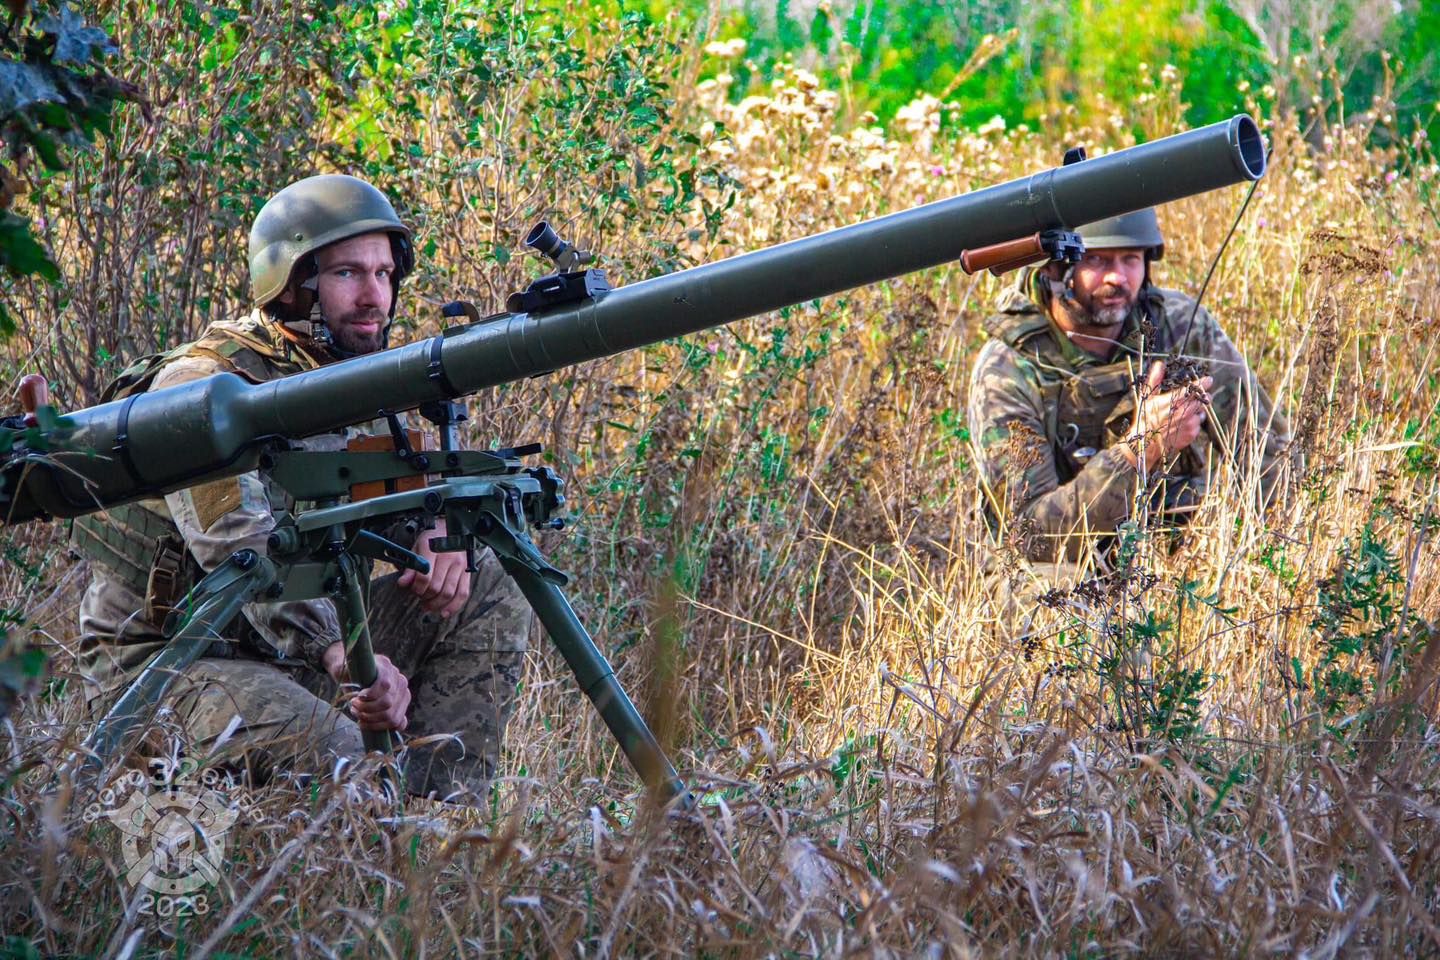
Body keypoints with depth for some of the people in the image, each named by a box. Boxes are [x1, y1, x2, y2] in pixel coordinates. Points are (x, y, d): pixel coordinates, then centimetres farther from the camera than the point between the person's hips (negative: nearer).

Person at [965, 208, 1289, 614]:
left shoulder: (1181, 324, -2)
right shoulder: (1006, 372, -13)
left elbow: (1268, 451, 4)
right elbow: (1030, 533, -22)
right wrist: (1142, 447, -30)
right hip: (1069, 577, -3)